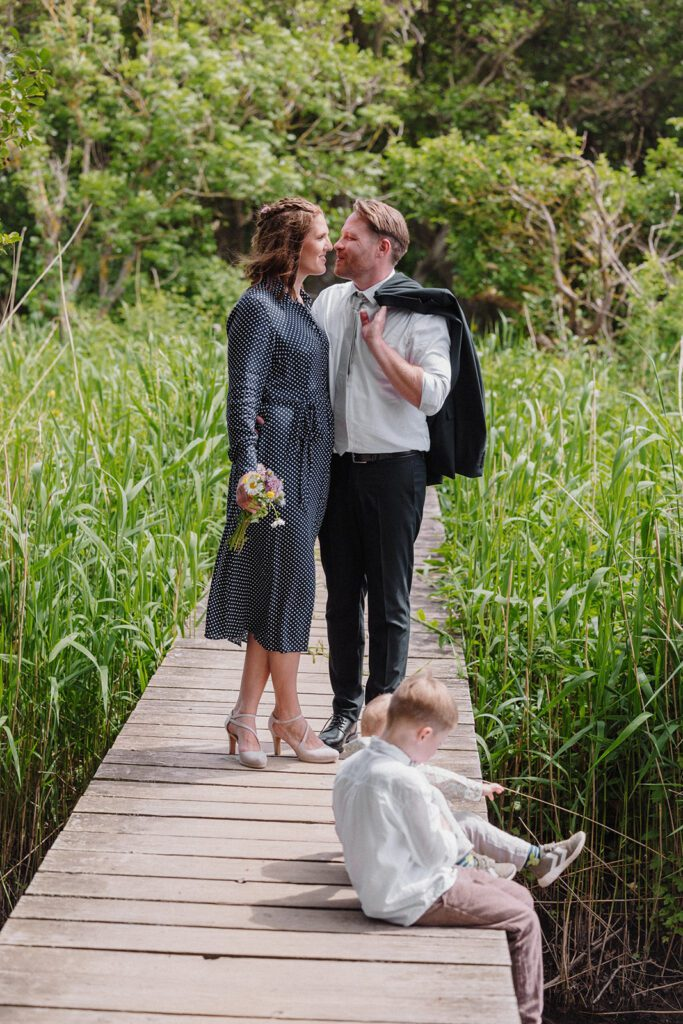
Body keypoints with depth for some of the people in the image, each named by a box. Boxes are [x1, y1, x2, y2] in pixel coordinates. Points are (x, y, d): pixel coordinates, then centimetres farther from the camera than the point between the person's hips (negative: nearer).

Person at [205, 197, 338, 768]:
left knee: (282, 588, 8)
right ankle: (288, 715, 10)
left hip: (309, 463, 9)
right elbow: (242, 396, -16)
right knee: (287, 580, -2)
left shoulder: (304, 305, 16)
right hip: (277, 458, -9)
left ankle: (247, 714, 13)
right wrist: (248, 468, -25)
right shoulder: (259, 308, -10)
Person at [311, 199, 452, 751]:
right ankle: (345, 710, 22)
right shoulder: (328, 302, 10)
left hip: (393, 468, -5)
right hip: (337, 464, 5)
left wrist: (378, 343, -16)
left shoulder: (419, 313, -7)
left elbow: (432, 395, -17)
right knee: (342, 592, 11)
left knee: (389, 597, 4)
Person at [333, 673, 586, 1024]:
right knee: (523, 921, -3)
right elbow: (439, 853, -20)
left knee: (520, 896, 16)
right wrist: (445, 827, 1)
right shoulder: (405, 781, -27)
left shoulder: (350, 768, 0)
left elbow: (348, 833, 12)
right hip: (414, 899, -9)